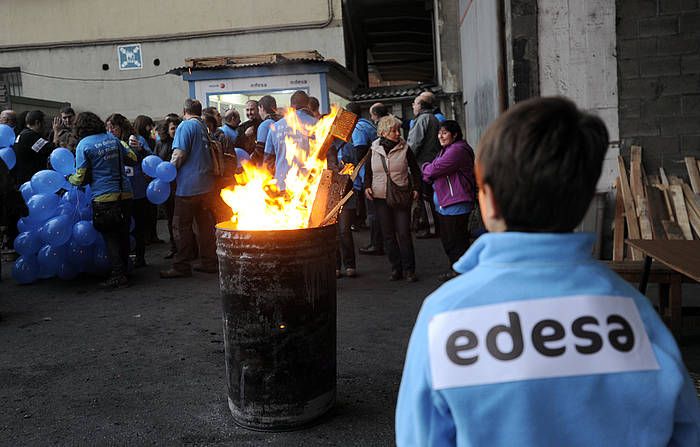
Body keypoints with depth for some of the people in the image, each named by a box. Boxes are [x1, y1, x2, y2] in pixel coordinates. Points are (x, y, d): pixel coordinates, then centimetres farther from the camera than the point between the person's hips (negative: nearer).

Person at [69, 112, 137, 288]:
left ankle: (118, 275, -3)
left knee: (110, 236, 1)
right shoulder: (112, 139, 9)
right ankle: (123, 270, 20)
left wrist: (70, 179, 17)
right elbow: (132, 159, 17)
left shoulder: (84, 145, -5)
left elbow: (82, 178, -4)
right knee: (123, 234, 13)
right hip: (125, 194, 5)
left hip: (104, 198, -5)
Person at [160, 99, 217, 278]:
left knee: (181, 226, -1)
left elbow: (179, 154, -16)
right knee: (205, 223, 12)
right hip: (206, 184, 8)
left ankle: (181, 266, 2)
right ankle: (209, 262, 17)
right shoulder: (204, 127, 16)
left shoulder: (185, 126, -9)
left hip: (189, 184, -8)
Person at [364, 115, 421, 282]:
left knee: (404, 233, -5)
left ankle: (409, 270, 4)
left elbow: (415, 170, 9)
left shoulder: (404, 149, 0)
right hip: (380, 198, 2)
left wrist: (416, 188, -1)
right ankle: (396, 268, 15)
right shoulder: (374, 149, 4)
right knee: (388, 235, 6)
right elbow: (368, 171, 15)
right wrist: (367, 186, 0)